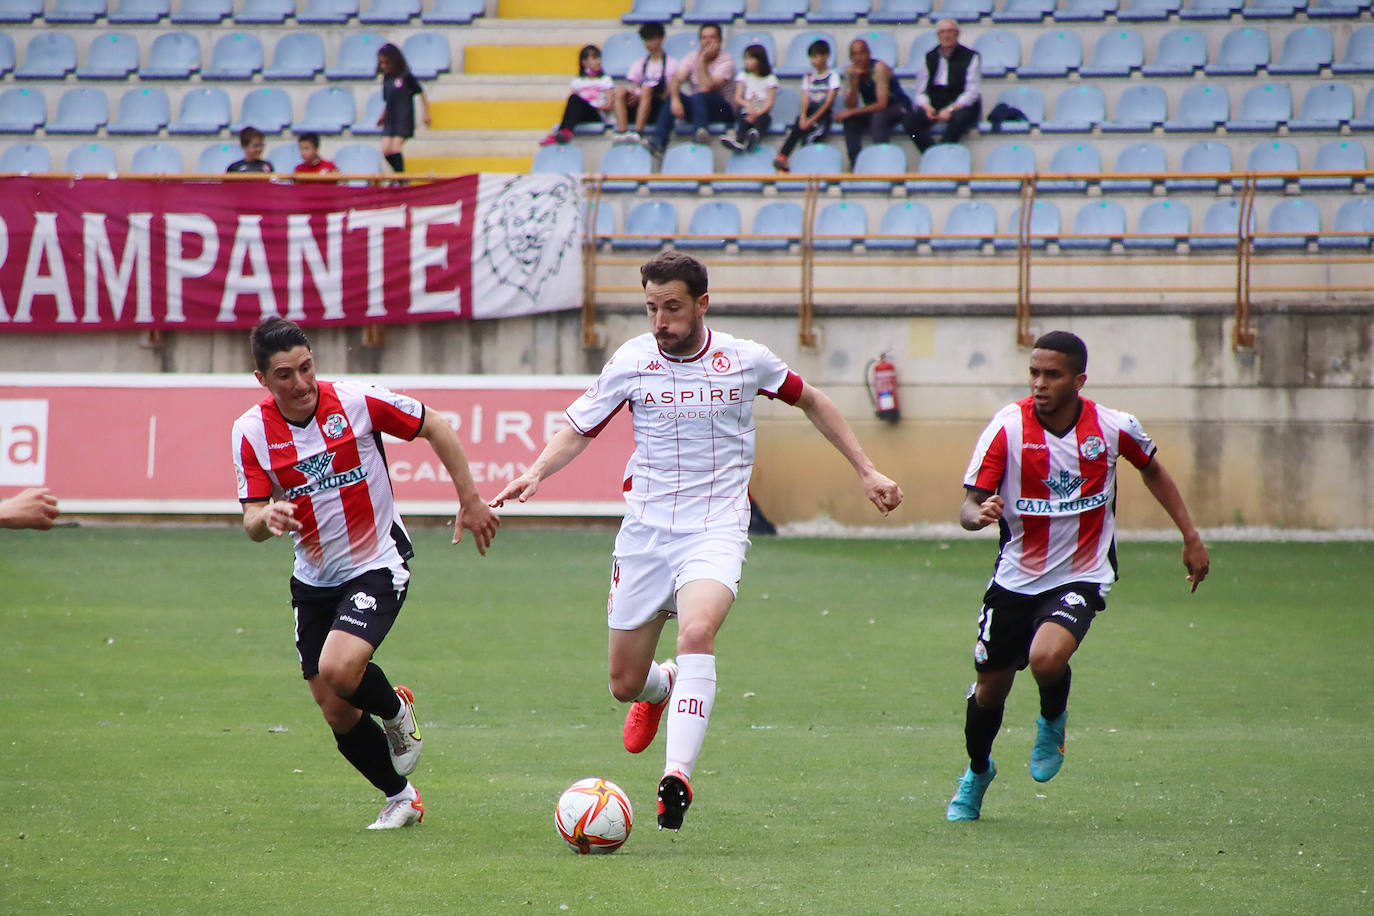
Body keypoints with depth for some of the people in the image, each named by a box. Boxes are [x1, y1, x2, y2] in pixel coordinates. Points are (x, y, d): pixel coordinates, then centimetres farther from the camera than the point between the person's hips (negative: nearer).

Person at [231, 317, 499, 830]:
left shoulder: (357, 402, -14)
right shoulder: (252, 431, -8)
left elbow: (436, 429, -2)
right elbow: (252, 521, -9)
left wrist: (470, 500, -1)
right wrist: (267, 518, -33)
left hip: (377, 566, -4)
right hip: (314, 579, 4)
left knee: (339, 670, -27)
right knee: (338, 715, 5)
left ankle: (395, 709, 7)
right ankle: (400, 798, 29)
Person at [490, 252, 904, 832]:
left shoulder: (745, 361, -3)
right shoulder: (630, 363, -2)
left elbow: (810, 401, 15)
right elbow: (579, 429, 9)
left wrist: (866, 471, 15)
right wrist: (535, 474, -11)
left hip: (716, 529, -2)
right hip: (645, 531, 2)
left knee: (697, 631, -33)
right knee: (625, 685, 6)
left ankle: (678, 774, -38)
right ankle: (661, 687, 45)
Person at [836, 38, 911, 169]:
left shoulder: (879, 68, -24)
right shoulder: (850, 71, -8)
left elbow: (882, 104, -30)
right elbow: (850, 106, -14)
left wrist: (852, 112, -31)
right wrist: (855, 79, -26)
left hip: (898, 108, -5)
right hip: (874, 111, 5)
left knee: (878, 117, -36)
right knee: (850, 121, -20)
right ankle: (856, 164, -16)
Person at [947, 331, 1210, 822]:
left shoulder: (1113, 428, -10)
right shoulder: (1008, 426, -14)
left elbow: (1151, 469, 12)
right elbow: (969, 504, -15)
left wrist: (1190, 536, 12)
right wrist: (979, 513, -39)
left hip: (1081, 578, -1)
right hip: (1016, 576, 1)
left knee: (1046, 658, -30)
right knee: (990, 688, 9)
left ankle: (1053, 721, 6)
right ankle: (977, 771, 41)